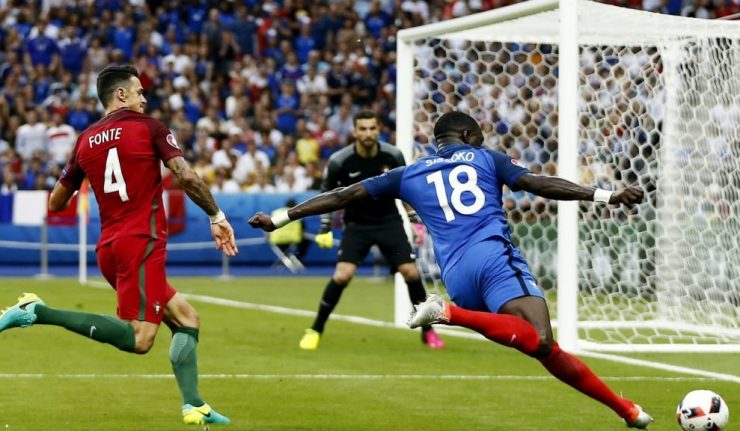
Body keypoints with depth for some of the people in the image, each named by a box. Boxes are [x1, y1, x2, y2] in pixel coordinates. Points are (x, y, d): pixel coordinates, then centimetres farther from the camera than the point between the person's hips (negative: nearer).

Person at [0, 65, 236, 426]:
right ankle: (37, 312, -23)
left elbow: (56, 203, 19)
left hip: (109, 247, 8)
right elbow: (187, 177, -10)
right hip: (142, 243, -8)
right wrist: (216, 217, 1)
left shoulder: (85, 141, 14)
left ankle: (194, 407, 4)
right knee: (139, 338, -17)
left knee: (186, 319, 16)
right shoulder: (148, 128, 0)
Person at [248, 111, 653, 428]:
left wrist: (279, 218, 32)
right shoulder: (485, 158, 18)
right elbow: (540, 184, 5)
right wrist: (608, 195, 4)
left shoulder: (409, 175, 25)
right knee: (541, 342, -23)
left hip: (457, 276, 4)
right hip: (495, 257, -4)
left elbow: (342, 196, 25)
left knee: (545, 348, 6)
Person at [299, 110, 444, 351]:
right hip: (357, 224, -1)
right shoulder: (339, 161, -16)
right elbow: (327, 194, 1)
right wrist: (325, 228, -1)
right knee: (341, 276, -18)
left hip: (389, 222, 2)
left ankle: (427, 331, 11)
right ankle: (315, 331, -2)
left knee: (411, 273, -8)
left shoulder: (392, 156, -12)